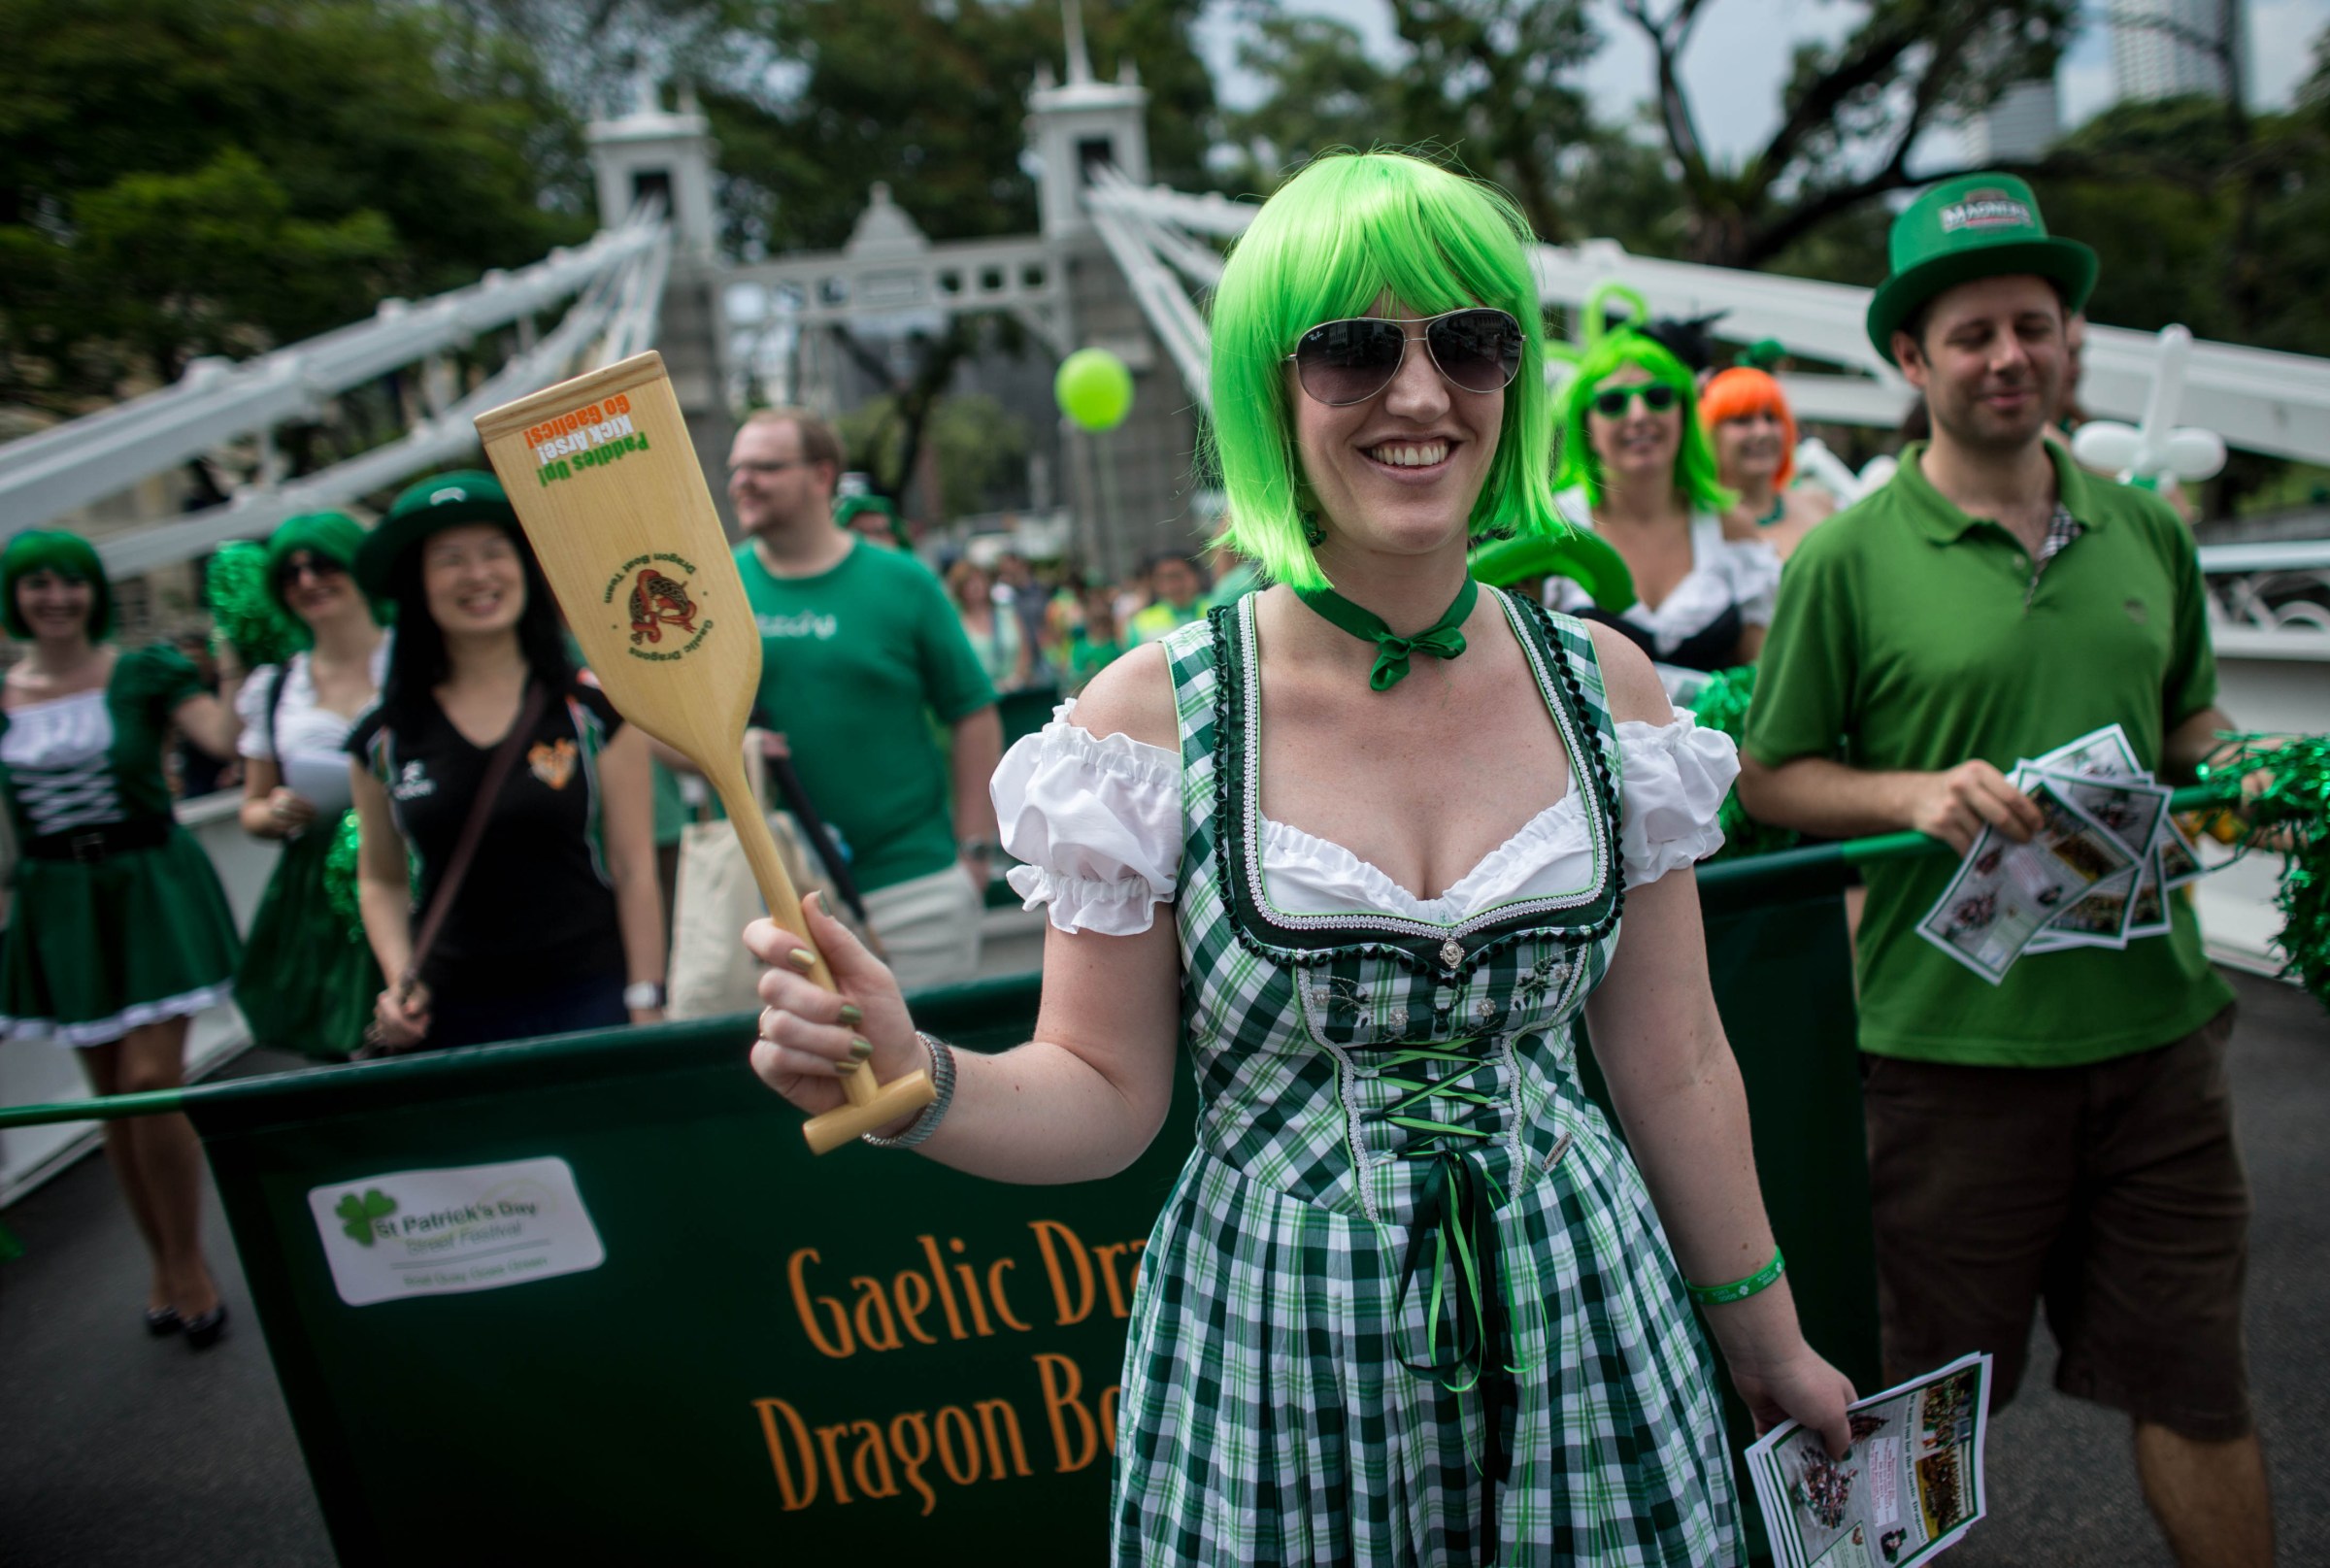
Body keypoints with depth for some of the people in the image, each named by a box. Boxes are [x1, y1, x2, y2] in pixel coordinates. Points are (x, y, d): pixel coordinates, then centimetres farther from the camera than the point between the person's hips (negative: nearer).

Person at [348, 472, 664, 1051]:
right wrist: (399, 982, 0)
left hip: (589, 1002, -2)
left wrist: (645, 1008, -5)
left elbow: (634, 871, -1)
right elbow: (381, 880, 16)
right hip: (450, 1018, 2)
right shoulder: (383, 739, 6)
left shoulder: (595, 706, 0)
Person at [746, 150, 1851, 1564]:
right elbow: (1105, 1094, -6)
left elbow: (1673, 1062, 5)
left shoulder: (1605, 687, -3)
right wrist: (916, 1083, -25)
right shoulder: (1151, 716, -12)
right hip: (1278, 1364, -2)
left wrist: (1769, 1340, 13)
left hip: (1587, 1337, 3)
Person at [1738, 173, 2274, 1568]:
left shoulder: (2146, 533, 9)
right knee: (1937, 1385, 12)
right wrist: (1917, 794, -19)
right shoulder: (1850, 559, -6)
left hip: (2152, 1017, 4)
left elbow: (2187, 723, 21)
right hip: (1953, 1030, -3)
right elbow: (1770, 779, -3)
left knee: (2196, 1373, 12)